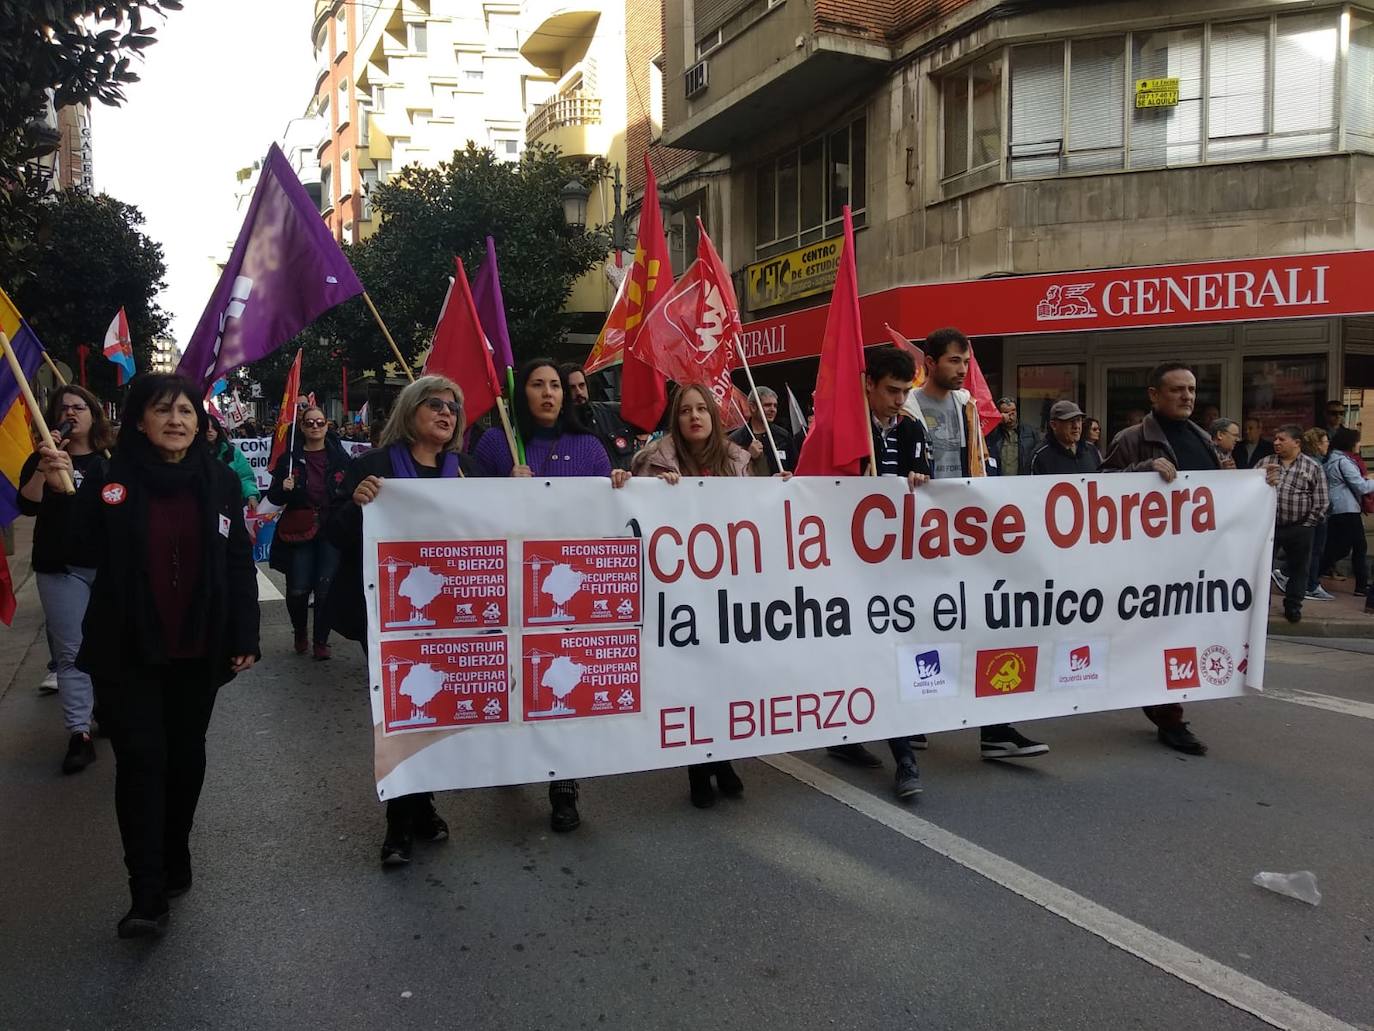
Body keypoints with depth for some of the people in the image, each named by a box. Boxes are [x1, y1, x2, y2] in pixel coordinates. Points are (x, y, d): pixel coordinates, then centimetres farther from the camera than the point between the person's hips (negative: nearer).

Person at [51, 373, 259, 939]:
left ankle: (175, 862, 32)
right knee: (141, 758, -5)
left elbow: (239, 563, 1)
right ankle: (147, 894, 0)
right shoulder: (110, 480, -2)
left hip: (199, 649, 2)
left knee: (185, 753, 13)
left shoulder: (221, 481, 1)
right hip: (127, 649, -2)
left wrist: (244, 637, -3)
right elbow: (86, 553, -4)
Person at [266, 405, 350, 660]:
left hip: (332, 530, 0)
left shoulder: (340, 457, 4)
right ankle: (300, 634, 27)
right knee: (298, 590, 1)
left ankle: (321, 641, 12)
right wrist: (283, 488, -13)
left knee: (326, 589, -3)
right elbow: (274, 497, 7)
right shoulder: (289, 458, 5)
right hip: (299, 532, 0)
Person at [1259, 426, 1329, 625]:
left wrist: (1306, 526, -6)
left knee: (1297, 569, 9)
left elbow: (1321, 503, -3)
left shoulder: (1313, 467, -1)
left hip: (1299, 529, -1)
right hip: (1268, 525, 2)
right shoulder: (1264, 463, 5)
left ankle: (1293, 606, 24)